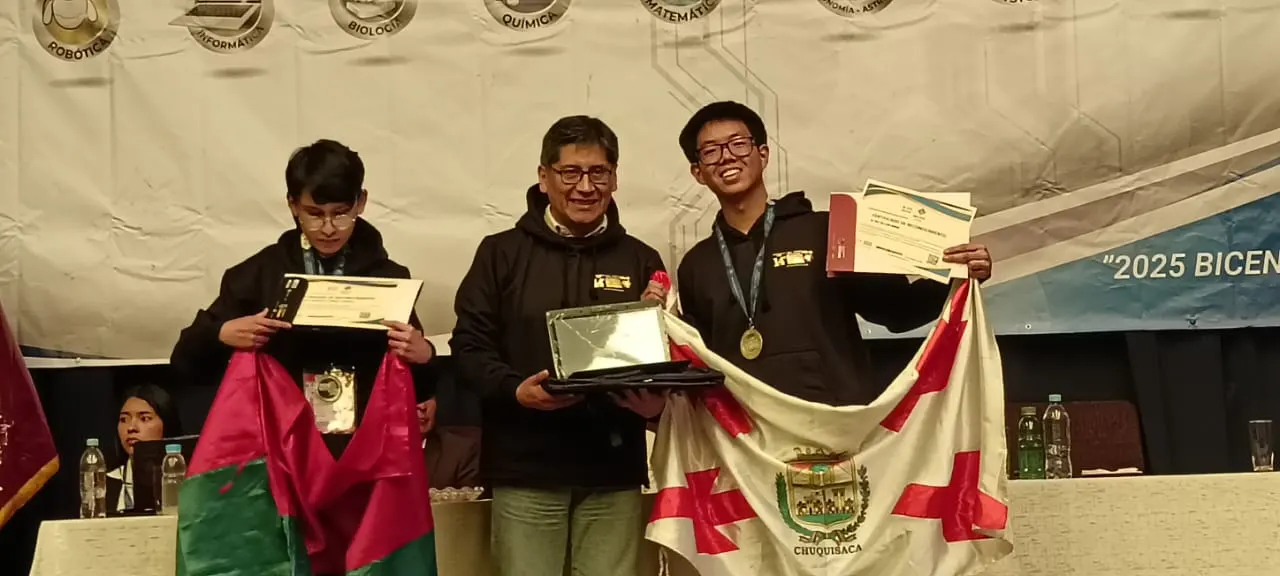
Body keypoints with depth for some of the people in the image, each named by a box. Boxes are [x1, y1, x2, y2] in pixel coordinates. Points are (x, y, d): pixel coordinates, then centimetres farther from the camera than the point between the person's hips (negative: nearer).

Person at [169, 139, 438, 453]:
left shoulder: (389, 277, 9)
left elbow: (420, 391, 11)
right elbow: (185, 363, 10)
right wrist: (221, 335, -10)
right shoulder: (257, 273, 9)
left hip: (364, 437, 0)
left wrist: (423, 356, -10)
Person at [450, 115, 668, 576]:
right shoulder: (501, 253, 5)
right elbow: (469, 346, 0)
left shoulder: (640, 260, 11)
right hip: (525, 468, -1)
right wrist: (515, 390, -17)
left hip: (614, 470, 2)